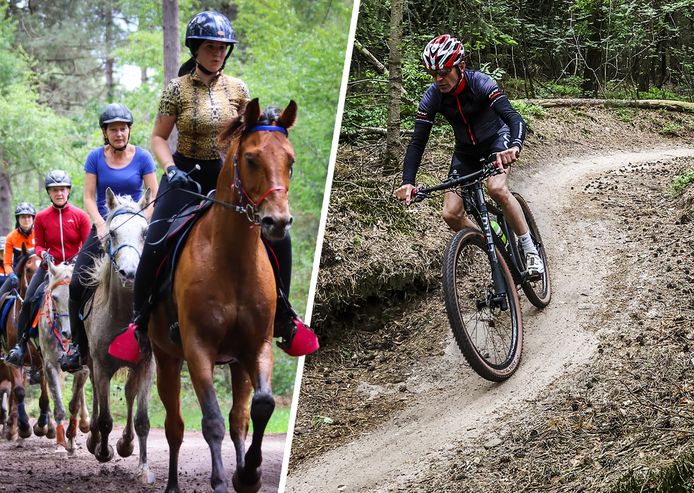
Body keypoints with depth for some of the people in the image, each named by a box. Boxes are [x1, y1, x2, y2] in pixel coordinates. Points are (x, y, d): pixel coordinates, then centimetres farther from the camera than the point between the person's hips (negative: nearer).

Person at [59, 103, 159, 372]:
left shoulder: (142, 157, 1)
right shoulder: (95, 158, 4)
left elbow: (155, 197, -1)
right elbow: (89, 197, 1)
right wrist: (102, 225, -15)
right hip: (103, 226, 1)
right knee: (77, 283, -12)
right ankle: (78, 346, 0)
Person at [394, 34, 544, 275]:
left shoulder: (480, 83, -30)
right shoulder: (432, 97, -21)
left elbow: (514, 118, -41)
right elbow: (418, 142, -22)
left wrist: (515, 147, -63)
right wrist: (407, 182, -37)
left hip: (496, 139, -4)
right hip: (466, 150, 4)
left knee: (497, 188, -33)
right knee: (451, 214, -12)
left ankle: (530, 250, -17)